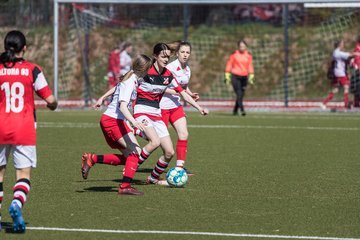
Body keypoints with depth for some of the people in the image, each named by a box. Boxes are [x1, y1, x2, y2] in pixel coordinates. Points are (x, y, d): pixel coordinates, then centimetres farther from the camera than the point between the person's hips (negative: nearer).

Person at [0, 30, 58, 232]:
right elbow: (50, 99, -2)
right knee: (24, 173, 1)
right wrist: (53, 104, 21)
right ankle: (17, 203, -26)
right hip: (25, 130, -1)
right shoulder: (32, 70, -1)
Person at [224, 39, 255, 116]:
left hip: (244, 77, 4)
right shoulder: (234, 55, -3)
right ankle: (242, 110, -23)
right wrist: (227, 77, 0)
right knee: (239, 94, -15)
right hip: (235, 77, -4)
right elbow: (229, 65, 2)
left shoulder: (249, 56, 6)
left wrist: (251, 77, 7)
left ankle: (235, 110, 20)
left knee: (241, 95, 5)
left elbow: (250, 66, 13)